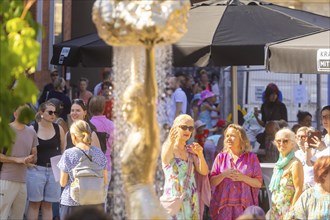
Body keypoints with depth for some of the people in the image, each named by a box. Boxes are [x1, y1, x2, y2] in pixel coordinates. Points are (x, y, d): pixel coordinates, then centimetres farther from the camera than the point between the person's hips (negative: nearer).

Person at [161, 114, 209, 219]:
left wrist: (200, 155, -19)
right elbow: (165, 160, -30)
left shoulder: (190, 150, 10)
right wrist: (171, 142, -49)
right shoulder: (168, 147, -6)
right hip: (173, 199, -5)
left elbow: (204, 172, 1)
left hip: (191, 200, 5)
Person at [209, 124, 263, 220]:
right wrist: (224, 175, -12)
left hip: (244, 206, -1)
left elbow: (259, 183, 3)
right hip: (223, 205, 1)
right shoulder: (221, 157, 9)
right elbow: (212, 182, 6)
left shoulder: (251, 157, 5)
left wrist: (243, 178, -13)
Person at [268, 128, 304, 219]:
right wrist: (273, 209, 15)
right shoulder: (279, 163, 12)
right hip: (276, 210, 8)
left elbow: (299, 190, -16)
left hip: (287, 209, -8)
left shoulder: (295, 163, -12)